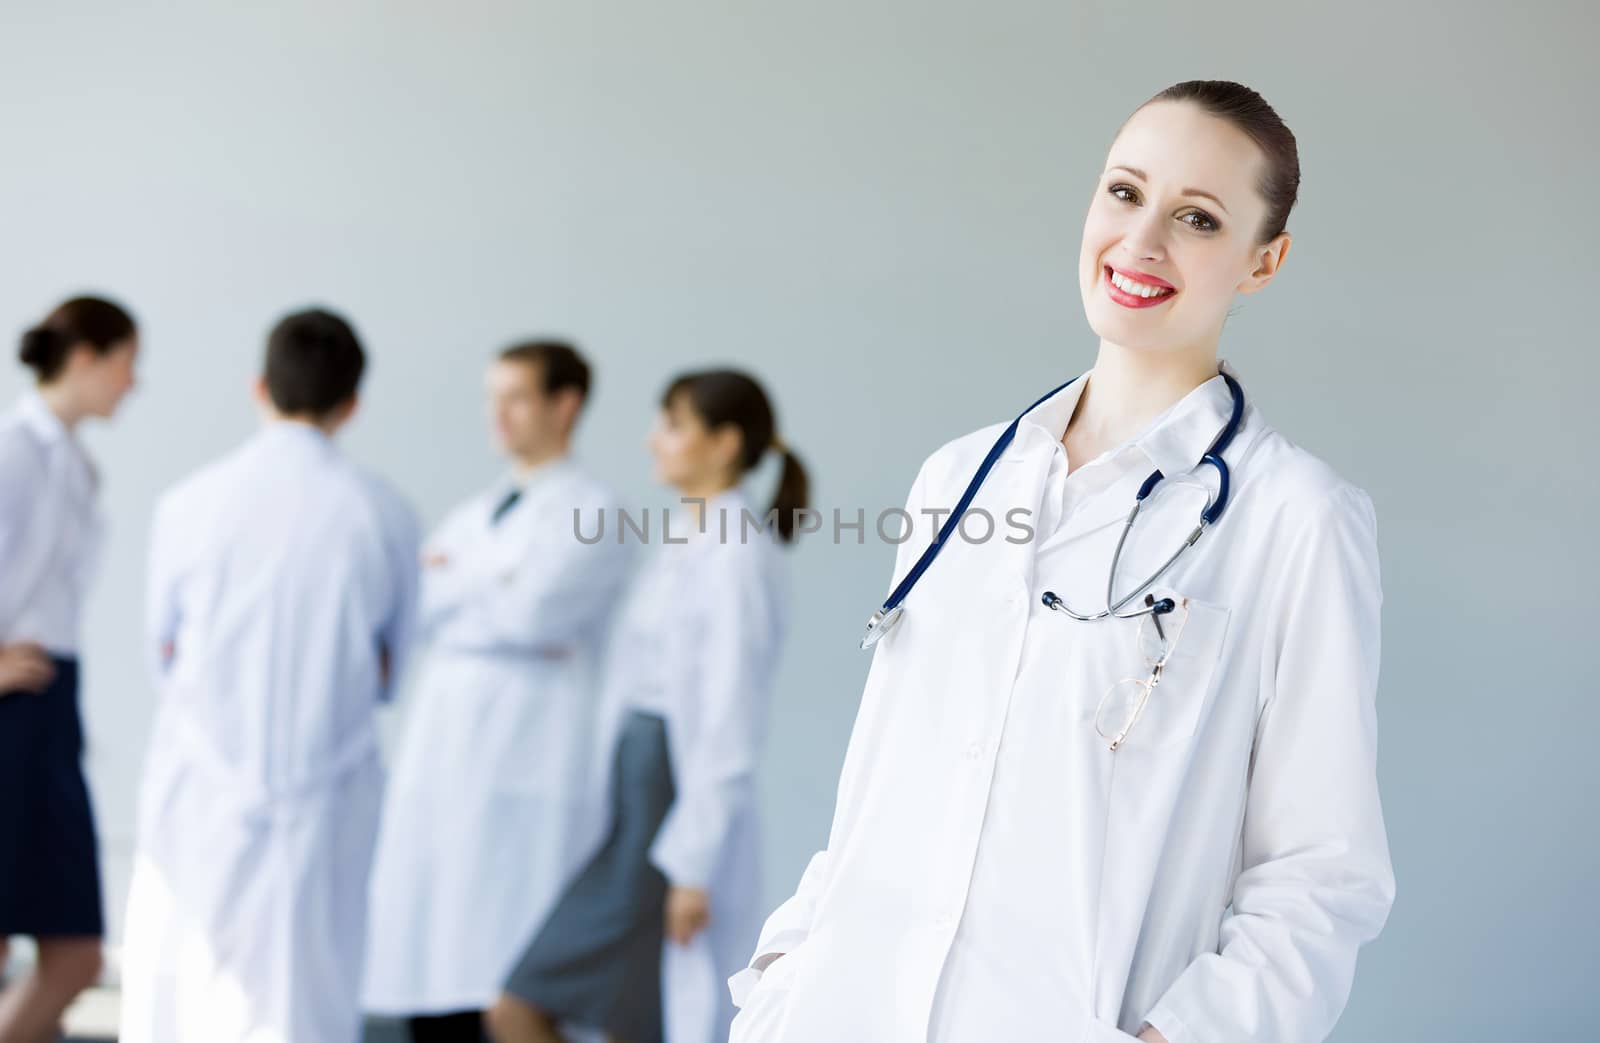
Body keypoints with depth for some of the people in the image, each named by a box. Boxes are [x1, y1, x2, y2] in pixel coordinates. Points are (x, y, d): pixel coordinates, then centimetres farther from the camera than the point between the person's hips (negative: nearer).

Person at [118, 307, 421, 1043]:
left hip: (202, 790, 0)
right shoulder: (384, 515, -4)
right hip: (325, 797, 0)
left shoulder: (189, 505, -6)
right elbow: (388, 672, 6)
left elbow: (165, 654, 6)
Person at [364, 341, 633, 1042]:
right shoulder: (472, 517, 23)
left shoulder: (592, 512, 1)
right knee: (430, 983, 4)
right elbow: (413, 609, 10)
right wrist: (490, 593, -6)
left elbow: (532, 610, -13)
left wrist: (455, 580, 2)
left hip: (525, 777, -7)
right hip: (438, 760, 7)